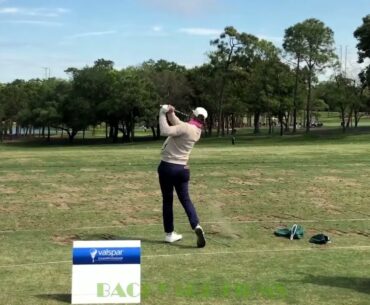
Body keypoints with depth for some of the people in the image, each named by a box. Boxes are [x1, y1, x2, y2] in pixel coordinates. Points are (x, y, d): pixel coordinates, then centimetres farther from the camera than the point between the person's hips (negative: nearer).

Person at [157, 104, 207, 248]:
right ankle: (196, 226, -12)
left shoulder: (185, 128, -18)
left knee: (167, 200, 7)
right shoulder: (197, 132, 5)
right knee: (185, 199, 10)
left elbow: (165, 131, -30)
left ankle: (169, 233, 11)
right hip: (182, 168, 5)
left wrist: (162, 114, -19)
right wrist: (170, 114, -1)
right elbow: (178, 125, 14)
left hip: (167, 167, -5)